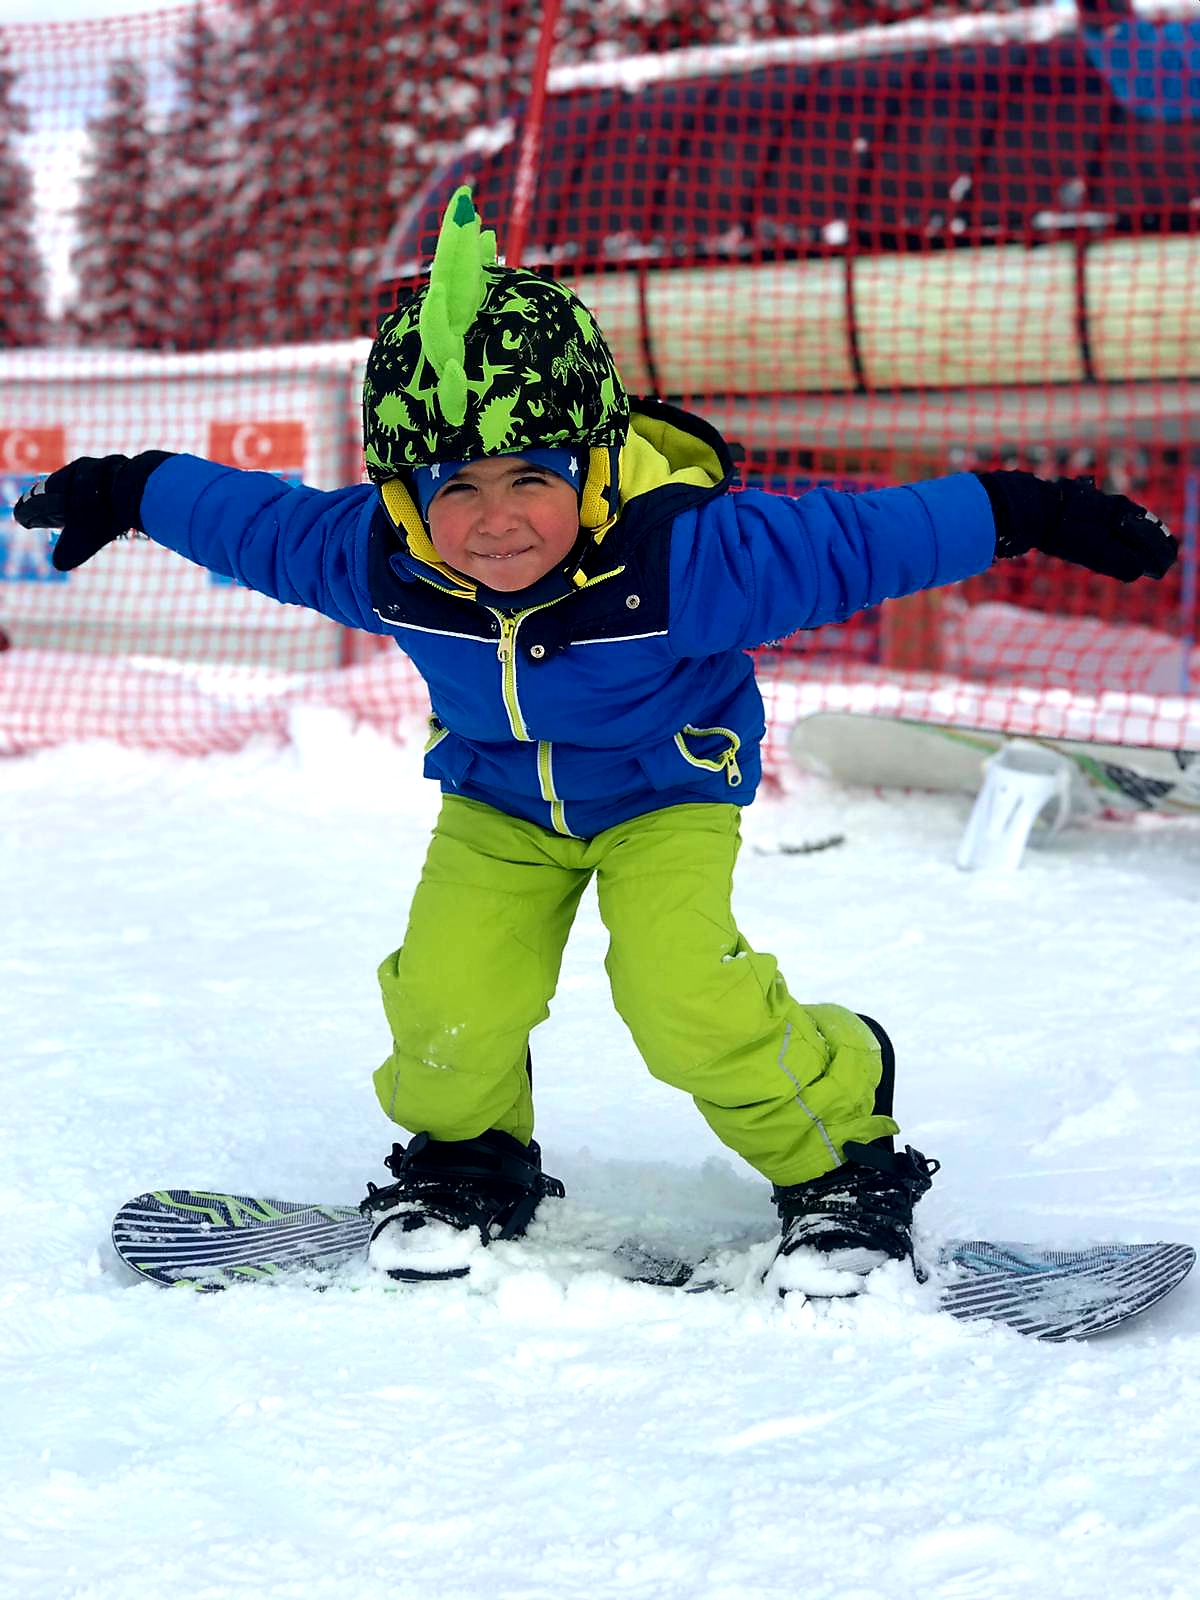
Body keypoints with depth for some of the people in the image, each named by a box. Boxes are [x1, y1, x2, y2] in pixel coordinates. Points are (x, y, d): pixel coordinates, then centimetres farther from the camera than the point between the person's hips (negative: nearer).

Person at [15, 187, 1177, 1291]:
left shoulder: (684, 553, -36)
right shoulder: (373, 556, -26)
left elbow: (852, 541, -28)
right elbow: (252, 520, -7)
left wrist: (1027, 516, -27)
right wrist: (120, 492, 7)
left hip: (668, 783, -3)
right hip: (497, 794, 3)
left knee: (686, 996, -23)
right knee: (451, 1004, -15)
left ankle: (838, 1153, 5)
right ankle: (464, 1156, 20)